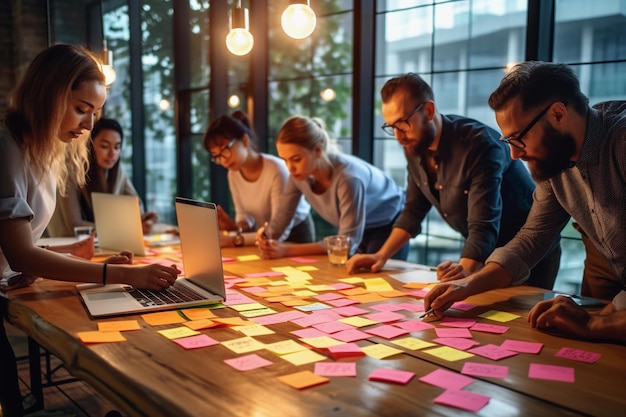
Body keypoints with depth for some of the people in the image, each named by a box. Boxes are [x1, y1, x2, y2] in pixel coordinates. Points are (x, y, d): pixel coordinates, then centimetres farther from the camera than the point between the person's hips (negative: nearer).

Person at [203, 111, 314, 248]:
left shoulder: (276, 170, -26)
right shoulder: (233, 174, -6)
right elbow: (245, 215, 2)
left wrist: (236, 240, -38)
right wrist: (237, 227, -21)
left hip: (297, 236, -4)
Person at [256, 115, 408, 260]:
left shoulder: (348, 177, -40)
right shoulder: (299, 173, -22)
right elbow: (283, 215, -12)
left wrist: (287, 250, -41)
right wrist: (268, 233, -35)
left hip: (389, 225, -5)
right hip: (355, 228, 5)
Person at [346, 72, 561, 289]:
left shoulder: (479, 145, -30)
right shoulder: (414, 146, -7)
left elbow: (484, 226, -37)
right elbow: (414, 211, 3)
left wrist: (465, 271, -54)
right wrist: (382, 255, -7)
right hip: (486, 254, 6)